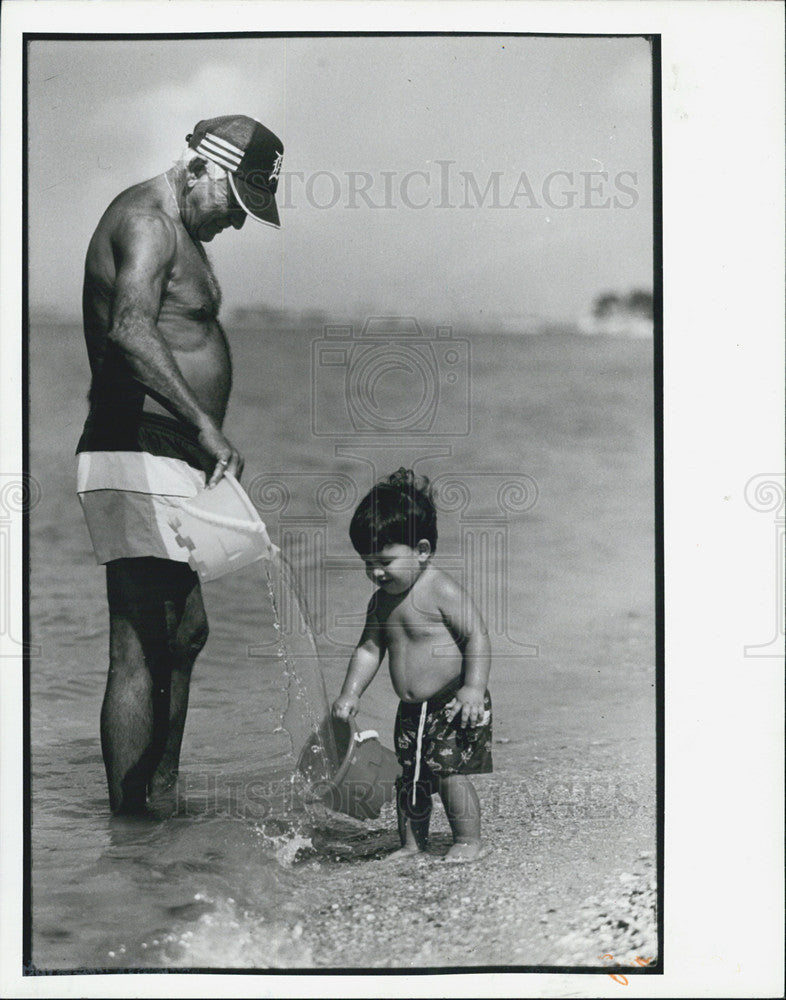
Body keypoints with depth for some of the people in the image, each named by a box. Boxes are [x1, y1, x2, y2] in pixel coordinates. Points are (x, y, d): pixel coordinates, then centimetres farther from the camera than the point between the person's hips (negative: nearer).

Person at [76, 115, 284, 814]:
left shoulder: (181, 232, 21)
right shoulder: (146, 220, -12)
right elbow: (131, 330, -31)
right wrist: (207, 427, -33)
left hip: (172, 461, 11)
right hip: (138, 455, -11)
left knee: (185, 633, 18)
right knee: (141, 651, -9)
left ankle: (163, 796, 29)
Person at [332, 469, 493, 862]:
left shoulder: (442, 591, -16)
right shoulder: (381, 601, 7)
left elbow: (477, 637, -18)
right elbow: (369, 649, 13)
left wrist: (474, 688, -26)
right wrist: (351, 693, 4)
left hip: (452, 705, -7)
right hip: (411, 710, 7)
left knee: (451, 771, -12)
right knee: (408, 778, 9)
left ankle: (469, 841, 2)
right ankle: (411, 844, 21)